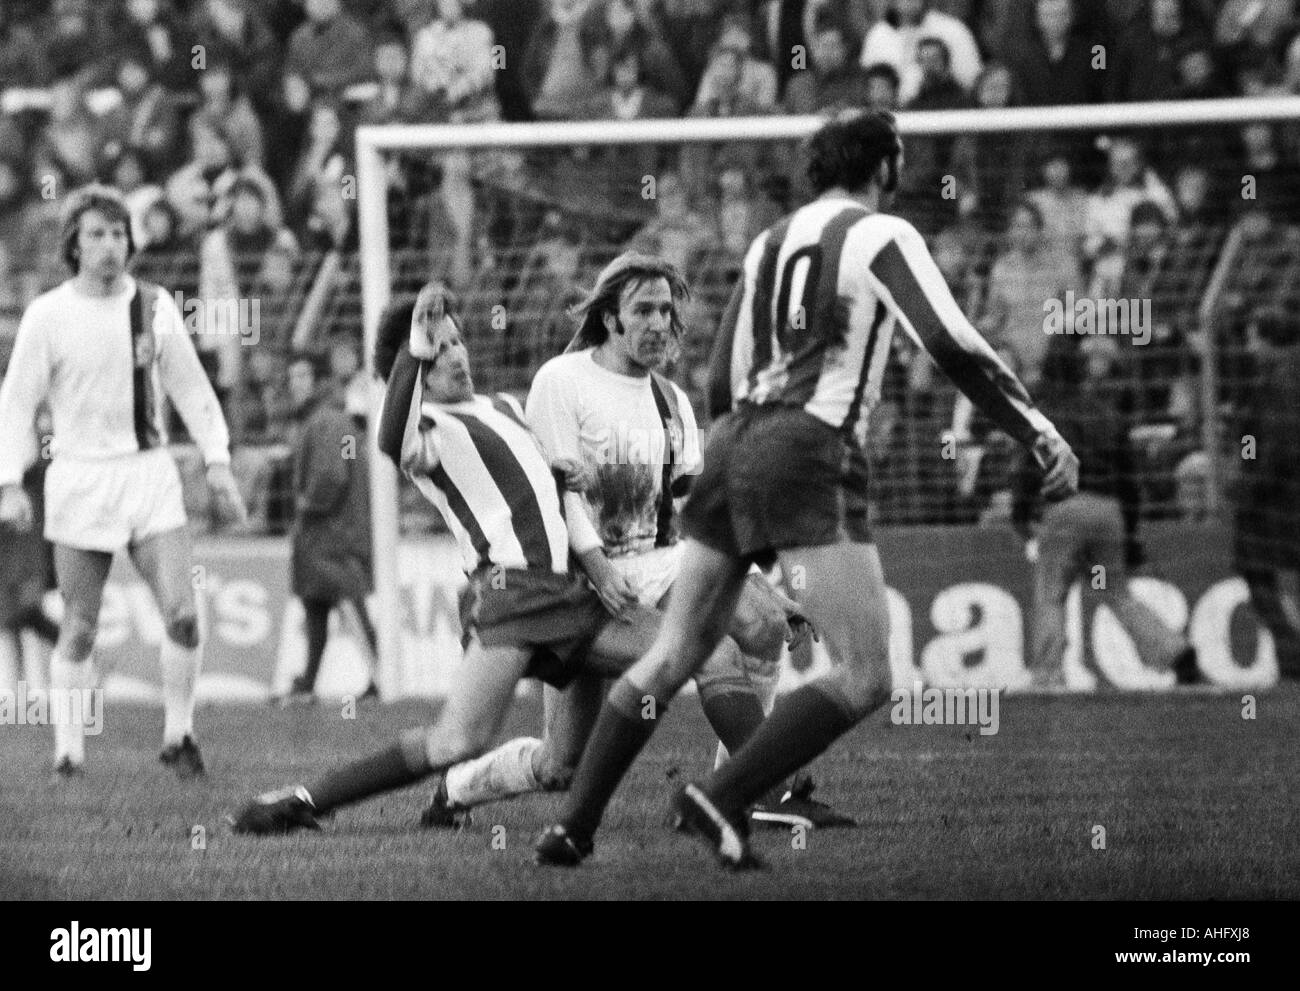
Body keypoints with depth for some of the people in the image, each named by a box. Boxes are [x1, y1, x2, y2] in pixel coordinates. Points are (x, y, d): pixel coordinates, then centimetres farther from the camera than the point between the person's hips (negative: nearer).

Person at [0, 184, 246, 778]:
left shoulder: (154, 307, 5)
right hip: (81, 479, -2)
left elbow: (191, 389, 12)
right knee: (79, 629, 1)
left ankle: (178, 735, 7)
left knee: (182, 613, -9)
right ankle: (69, 750, 12)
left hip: (150, 473, 2)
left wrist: (216, 462, 5)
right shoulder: (48, 316, -3)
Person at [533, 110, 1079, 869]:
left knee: (673, 657, 15)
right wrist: (1042, 435, -13)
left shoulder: (770, 243, 21)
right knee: (866, 678, -8)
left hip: (736, 446, 8)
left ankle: (574, 826, 13)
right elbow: (952, 345, -12)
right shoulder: (881, 235, 1)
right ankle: (719, 801, -16)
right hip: (810, 457, -8)